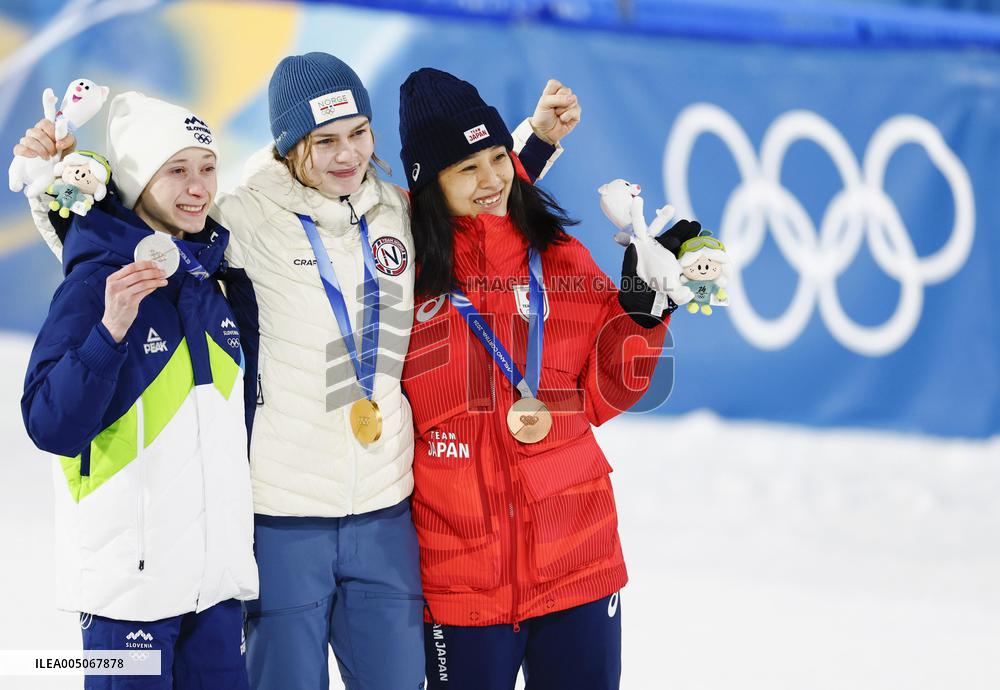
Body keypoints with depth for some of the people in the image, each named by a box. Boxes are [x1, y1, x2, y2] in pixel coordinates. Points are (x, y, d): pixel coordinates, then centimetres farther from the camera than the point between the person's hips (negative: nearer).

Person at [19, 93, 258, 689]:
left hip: (219, 573, 6)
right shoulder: (95, 283, -10)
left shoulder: (211, 280, 9)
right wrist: (109, 331, -27)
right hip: (130, 580, -6)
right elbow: (51, 426, -17)